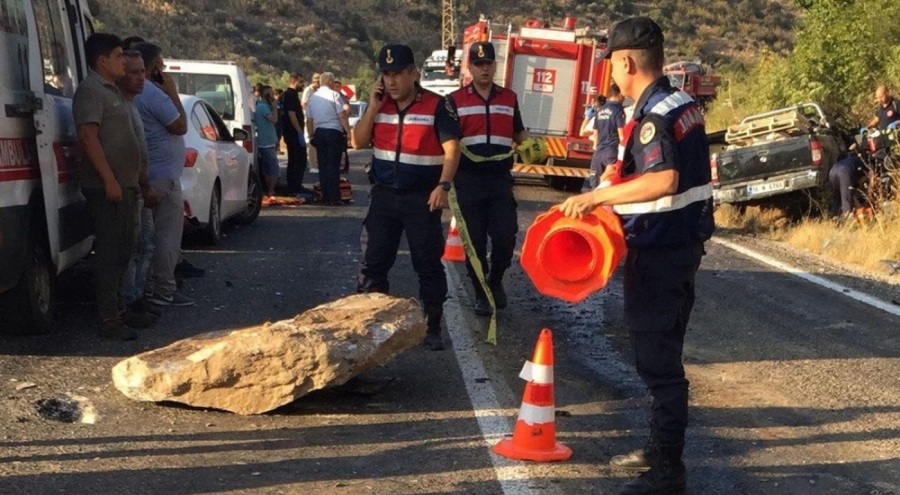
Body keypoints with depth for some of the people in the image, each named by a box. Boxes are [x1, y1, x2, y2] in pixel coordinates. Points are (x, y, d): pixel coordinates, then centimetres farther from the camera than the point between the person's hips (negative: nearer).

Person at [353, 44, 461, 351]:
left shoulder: (436, 106, -9)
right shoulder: (379, 105, 6)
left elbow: (452, 149, -13)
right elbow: (359, 142, 2)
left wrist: (443, 185, -26)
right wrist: (373, 107, -9)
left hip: (421, 198, -4)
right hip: (384, 195, 4)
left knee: (428, 265, 3)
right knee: (373, 261, 7)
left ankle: (432, 328, 10)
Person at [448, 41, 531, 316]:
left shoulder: (509, 98, 10)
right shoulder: (456, 100, 2)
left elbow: (519, 133, 18)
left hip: (500, 178, 2)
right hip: (468, 179, -2)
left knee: (506, 235, -4)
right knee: (475, 239, 3)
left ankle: (496, 280, 22)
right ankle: (480, 293, 14)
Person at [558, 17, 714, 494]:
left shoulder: (653, 115, -20)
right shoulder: (684, 104, 10)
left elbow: (664, 181, -33)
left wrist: (597, 196, -27)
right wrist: (618, 188, 18)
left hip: (659, 252, -10)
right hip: (683, 241, 10)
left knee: (658, 360, -4)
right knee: (664, 354, 19)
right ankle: (661, 449, 31)